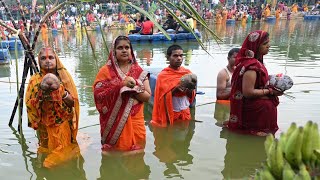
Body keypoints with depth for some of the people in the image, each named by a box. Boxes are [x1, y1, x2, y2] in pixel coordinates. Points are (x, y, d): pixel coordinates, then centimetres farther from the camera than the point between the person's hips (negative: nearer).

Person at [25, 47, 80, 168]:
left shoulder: (64, 76, -2)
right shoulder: (35, 80, -4)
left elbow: (73, 102, -7)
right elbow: (30, 105, -9)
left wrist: (61, 90, -22)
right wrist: (41, 91, -22)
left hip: (64, 126, 0)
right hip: (46, 128, 0)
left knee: (65, 152, 11)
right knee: (48, 153, 12)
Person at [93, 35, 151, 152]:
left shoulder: (139, 72, 4)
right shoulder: (106, 71, -1)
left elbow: (147, 96, 0)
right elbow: (98, 93, -13)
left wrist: (133, 88, -16)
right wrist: (121, 84, -18)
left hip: (134, 121, 2)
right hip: (113, 121, -1)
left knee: (135, 152, 8)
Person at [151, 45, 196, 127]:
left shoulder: (188, 73, 2)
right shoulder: (163, 75, -9)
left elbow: (192, 96, 3)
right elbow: (164, 97, -12)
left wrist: (189, 90, -19)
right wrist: (176, 89, -27)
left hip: (185, 112, 4)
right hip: (170, 113, -3)